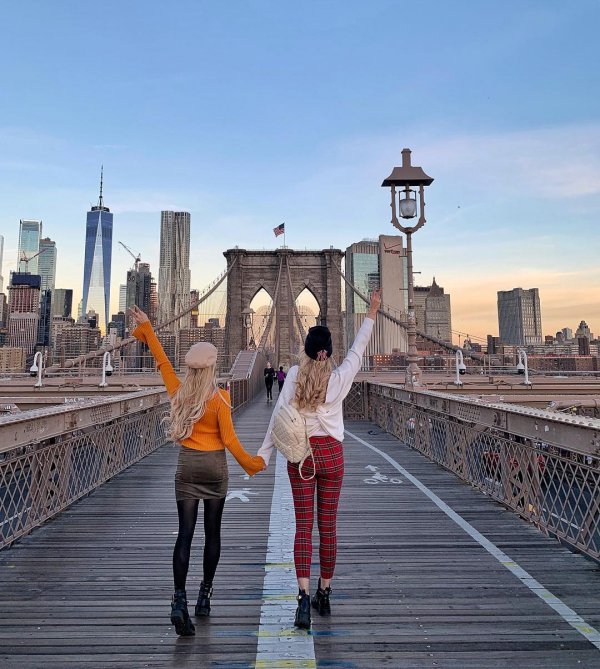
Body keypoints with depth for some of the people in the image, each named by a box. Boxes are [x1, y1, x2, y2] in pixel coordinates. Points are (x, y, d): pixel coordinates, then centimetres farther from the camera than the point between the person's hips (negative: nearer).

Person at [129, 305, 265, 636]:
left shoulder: (179, 392, -5)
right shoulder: (219, 398, -15)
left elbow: (162, 361, 8)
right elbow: (228, 439, -13)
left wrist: (146, 329, 19)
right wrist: (249, 463, 1)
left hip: (186, 466, 3)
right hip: (214, 467, -2)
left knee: (185, 534, 4)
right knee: (212, 532, 13)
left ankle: (179, 600, -6)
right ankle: (205, 595, 24)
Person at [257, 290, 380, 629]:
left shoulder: (294, 374, -5)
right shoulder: (339, 378, -3)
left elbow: (279, 415, -9)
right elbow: (358, 351, 11)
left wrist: (264, 454, -6)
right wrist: (372, 314, 20)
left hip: (300, 453, -1)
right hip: (331, 453, 1)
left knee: (303, 527, 5)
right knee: (328, 526, 12)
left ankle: (305, 597, -4)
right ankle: (324, 595, 26)